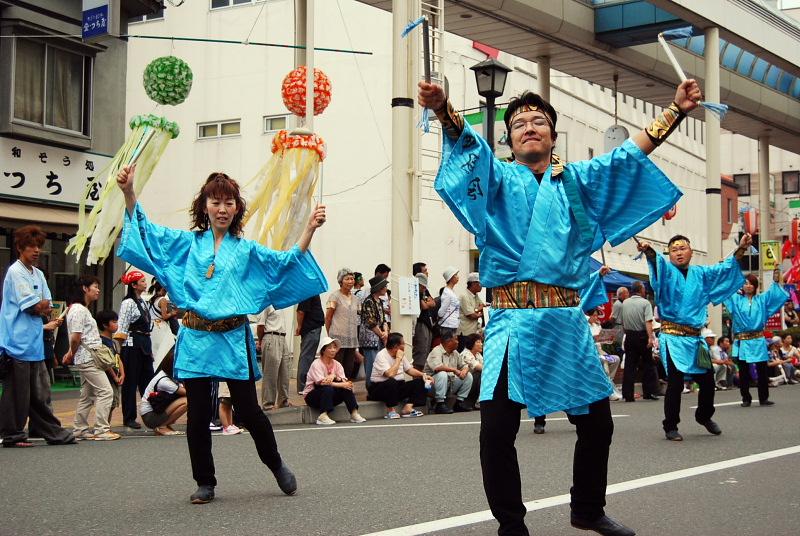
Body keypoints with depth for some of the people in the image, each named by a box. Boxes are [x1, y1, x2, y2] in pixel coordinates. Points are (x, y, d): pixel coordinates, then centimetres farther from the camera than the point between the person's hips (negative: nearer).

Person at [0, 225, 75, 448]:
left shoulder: (38, 274, 16)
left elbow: (47, 308, 11)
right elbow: (35, 307, -15)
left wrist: (40, 307, -8)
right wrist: (42, 305, 3)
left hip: (35, 342, 8)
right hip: (18, 343, -8)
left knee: (40, 392, 11)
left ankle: (53, 432, 14)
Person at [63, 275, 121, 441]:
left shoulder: (82, 309, 19)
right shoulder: (79, 310, -14)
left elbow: (76, 338, 18)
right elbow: (75, 338, -17)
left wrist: (71, 354, 8)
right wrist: (73, 354, -1)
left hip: (86, 360, 10)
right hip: (88, 358, -10)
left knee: (88, 395, 14)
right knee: (106, 391, -10)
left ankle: (80, 429, 19)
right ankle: (101, 430, -9)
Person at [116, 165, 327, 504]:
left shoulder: (246, 250, 9)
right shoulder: (188, 243, 9)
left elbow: (287, 262, 2)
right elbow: (146, 232, 4)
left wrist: (309, 229, -11)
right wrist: (129, 193, -10)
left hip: (233, 340, -1)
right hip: (196, 339, 1)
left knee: (248, 410, 1)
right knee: (197, 415, 3)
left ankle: (277, 465, 24)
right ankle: (205, 483, 17)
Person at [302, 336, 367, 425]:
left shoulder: (337, 364, 4)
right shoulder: (316, 364, -13)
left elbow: (344, 381, -9)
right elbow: (322, 382, -26)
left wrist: (334, 376, -29)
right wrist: (341, 385, -29)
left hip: (330, 396, 5)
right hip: (312, 396, -5)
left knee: (346, 388, -19)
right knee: (328, 388, -35)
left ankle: (354, 414, -21)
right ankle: (322, 417, -40)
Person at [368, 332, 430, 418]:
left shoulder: (400, 354, 8)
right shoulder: (381, 355, -17)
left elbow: (409, 369, 15)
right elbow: (390, 374, -30)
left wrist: (423, 375, -1)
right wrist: (398, 359, -21)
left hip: (398, 387, 8)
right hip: (380, 388, -8)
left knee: (419, 382, -7)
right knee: (391, 382, -40)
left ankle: (407, 408, -19)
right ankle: (391, 411, -24)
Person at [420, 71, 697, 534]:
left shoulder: (577, 180, 15)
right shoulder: (499, 177, 6)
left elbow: (630, 156, 10)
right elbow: (471, 149, -13)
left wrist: (676, 111, -1)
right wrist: (443, 110, -33)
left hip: (567, 322, 4)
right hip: (513, 322, -3)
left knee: (597, 422, 12)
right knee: (497, 430, -11)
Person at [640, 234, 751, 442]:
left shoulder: (701, 274, 15)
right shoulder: (667, 270, -1)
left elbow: (725, 268, 17)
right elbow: (656, 261, -22)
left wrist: (740, 249, 1)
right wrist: (648, 250, -44)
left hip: (695, 338, 5)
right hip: (673, 337, -5)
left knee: (707, 380, 10)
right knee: (675, 383, -10)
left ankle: (704, 416, 36)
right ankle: (670, 427, 4)